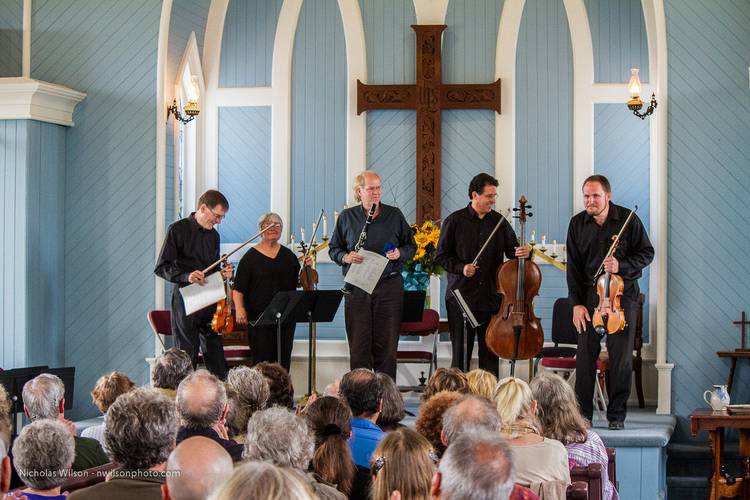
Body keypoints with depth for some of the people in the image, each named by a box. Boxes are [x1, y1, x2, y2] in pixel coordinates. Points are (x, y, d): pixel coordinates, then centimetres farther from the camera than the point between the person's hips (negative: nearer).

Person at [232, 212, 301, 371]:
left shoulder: (288, 256, 12)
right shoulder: (251, 257, 1)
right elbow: (238, 289, -3)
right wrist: (239, 308, -16)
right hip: (259, 318, -4)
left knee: (283, 362, 5)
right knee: (262, 362, -5)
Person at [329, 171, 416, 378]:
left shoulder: (395, 215, 7)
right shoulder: (347, 217, 8)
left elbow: (411, 246, 13)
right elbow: (333, 249, 12)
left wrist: (399, 253, -8)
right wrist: (345, 257, -9)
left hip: (389, 287, 0)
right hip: (356, 289, 0)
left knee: (386, 346, 1)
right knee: (359, 347, 1)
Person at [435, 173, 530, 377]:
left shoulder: (499, 222, 8)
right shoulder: (455, 221, 0)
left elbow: (512, 251, 13)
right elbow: (441, 256, 2)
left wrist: (523, 253, -10)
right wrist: (460, 268, -13)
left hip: (491, 297, 2)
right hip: (461, 297, -2)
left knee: (490, 352, 4)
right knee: (461, 352, 4)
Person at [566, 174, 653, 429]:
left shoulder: (628, 219, -2)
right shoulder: (578, 224, 3)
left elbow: (647, 253, 4)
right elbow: (573, 267, 3)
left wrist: (621, 265, -15)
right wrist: (577, 303, -4)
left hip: (623, 294, -1)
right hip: (590, 295, 2)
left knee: (621, 355, -1)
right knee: (586, 354, 0)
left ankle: (617, 414, 9)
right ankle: (582, 414, 8)